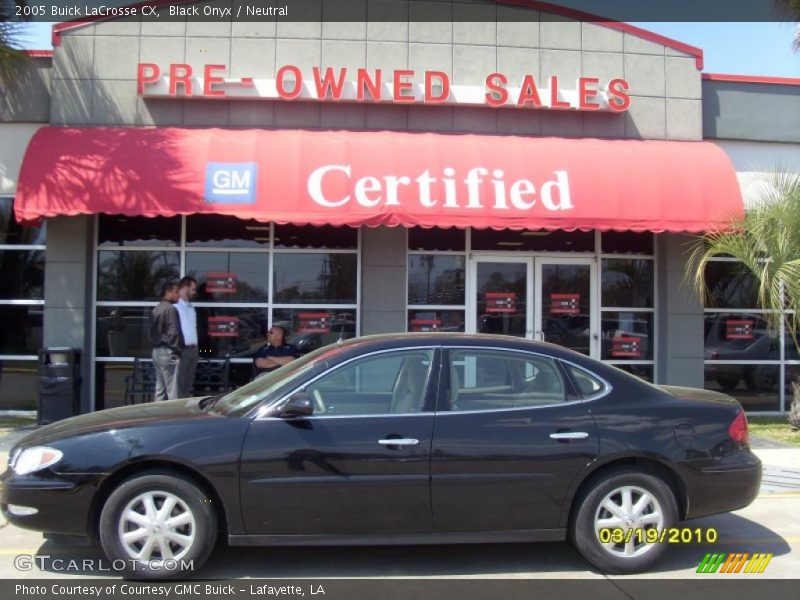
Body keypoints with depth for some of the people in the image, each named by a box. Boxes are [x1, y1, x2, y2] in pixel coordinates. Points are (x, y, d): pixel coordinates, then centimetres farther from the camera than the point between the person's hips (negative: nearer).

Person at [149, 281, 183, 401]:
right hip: (167, 352, -9)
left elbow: (152, 332, 15)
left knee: (160, 389, 12)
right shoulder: (170, 309, -13)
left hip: (156, 351, 9)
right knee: (172, 390, -7)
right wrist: (177, 350, -9)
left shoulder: (156, 309, 14)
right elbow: (173, 333, -16)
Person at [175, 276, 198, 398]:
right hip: (182, 350, -8)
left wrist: (195, 347, 13)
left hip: (193, 350, 8)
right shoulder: (176, 306, -10)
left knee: (188, 385, 11)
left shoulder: (191, 307, 18)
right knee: (180, 385, -7)